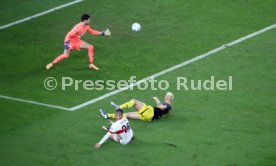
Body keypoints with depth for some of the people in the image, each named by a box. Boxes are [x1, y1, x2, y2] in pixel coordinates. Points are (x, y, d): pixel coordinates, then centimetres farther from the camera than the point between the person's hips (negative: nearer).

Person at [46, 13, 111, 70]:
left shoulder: (86, 26, -5)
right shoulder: (78, 27, -32)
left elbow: (92, 31, 13)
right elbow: (69, 35, -30)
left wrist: (102, 33, 8)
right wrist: (66, 44, -35)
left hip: (77, 41, 8)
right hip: (71, 41, -8)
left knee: (90, 47, -2)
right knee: (65, 55, -20)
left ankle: (91, 64, 6)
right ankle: (52, 64, -3)